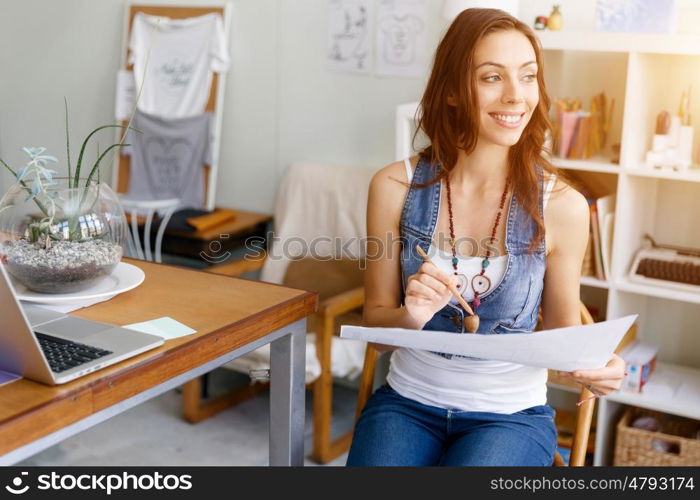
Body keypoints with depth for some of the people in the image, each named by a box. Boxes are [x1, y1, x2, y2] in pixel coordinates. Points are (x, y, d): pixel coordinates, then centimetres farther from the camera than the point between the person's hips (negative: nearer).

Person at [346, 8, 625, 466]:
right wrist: (411, 317, -21)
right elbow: (375, 318, 1)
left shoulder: (563, 205, -9)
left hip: (511, 413, 0)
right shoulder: (396, 187, -8)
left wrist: (594, 365, -16)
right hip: (408, 402, 1)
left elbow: (564, 328, 5)